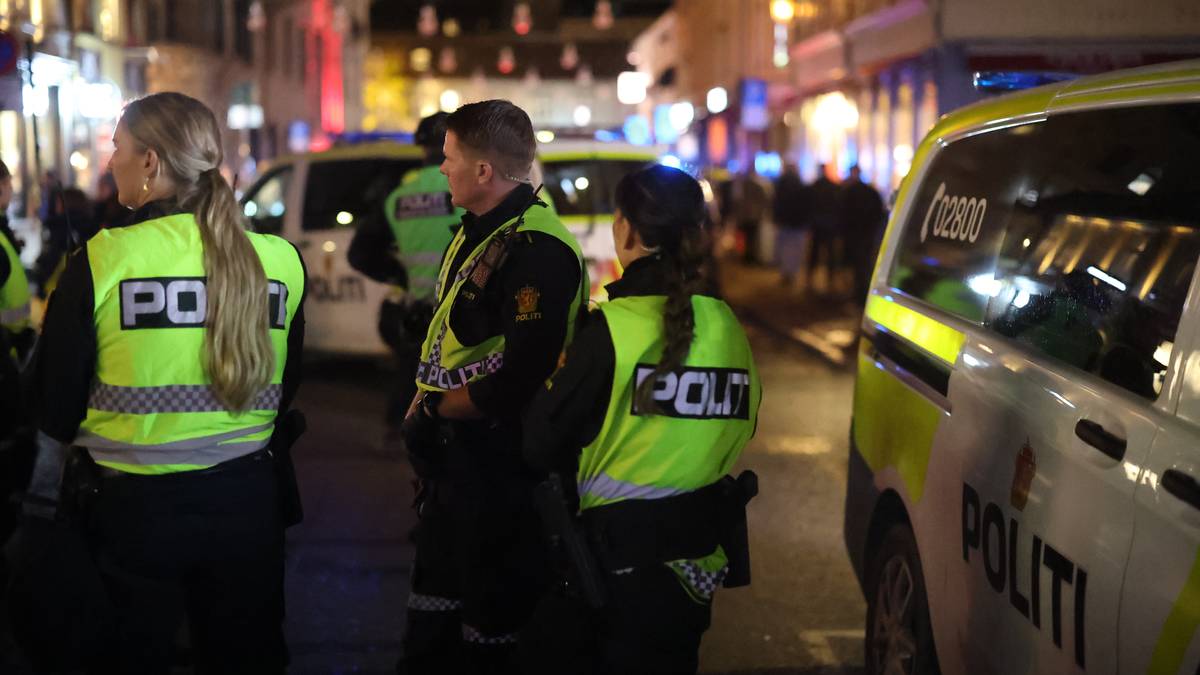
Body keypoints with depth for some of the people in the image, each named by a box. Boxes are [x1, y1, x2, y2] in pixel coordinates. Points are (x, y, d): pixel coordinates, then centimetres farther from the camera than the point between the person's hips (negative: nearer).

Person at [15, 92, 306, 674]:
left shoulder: (103, 260, -12)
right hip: (248, 501, 3)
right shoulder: (279, 260, -4)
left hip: (135, 504, -3)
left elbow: (55, 405, -5)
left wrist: (39, 506, 7)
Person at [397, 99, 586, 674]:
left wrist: (435, 410, -14)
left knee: (488, 627, 5)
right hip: (453, 455, 10)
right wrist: (422, 410, 4)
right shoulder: (476, 232, 10)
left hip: (500, 470, -10)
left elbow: (516, 382, -27)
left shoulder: (535, 250, -23)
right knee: (430, 627, 22)